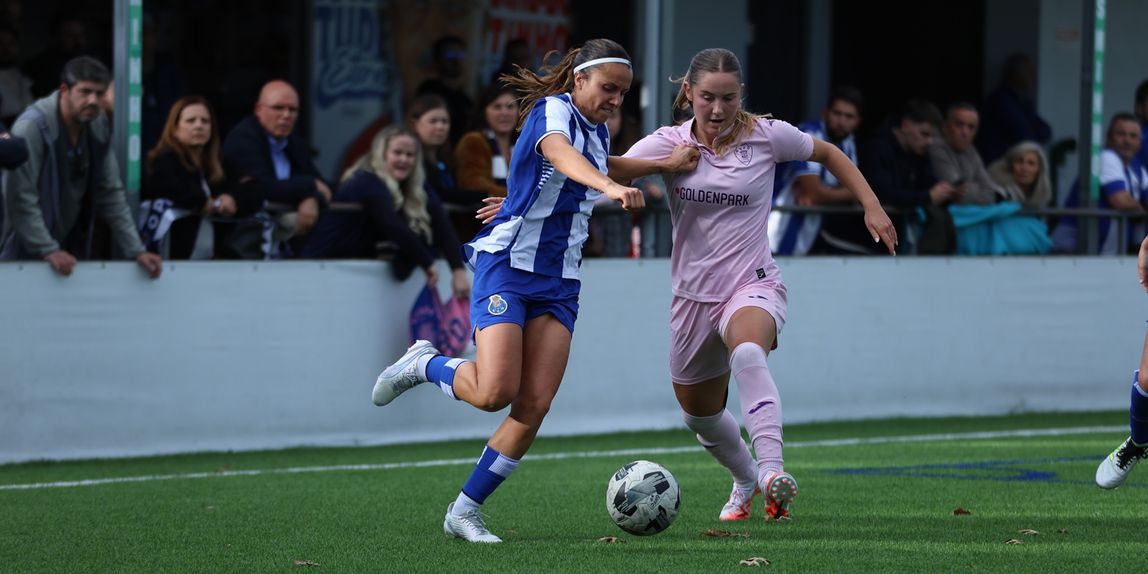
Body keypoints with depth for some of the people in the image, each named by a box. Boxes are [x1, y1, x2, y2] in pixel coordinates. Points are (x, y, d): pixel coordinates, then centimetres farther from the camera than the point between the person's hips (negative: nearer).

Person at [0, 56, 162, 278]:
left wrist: (137, 251, -2)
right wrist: (48, 251, -25)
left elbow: (112, 193, 4)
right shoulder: (32, 126, -19)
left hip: (72, 253, 6)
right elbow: (21, 198, -22)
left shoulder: (98, 126, 1)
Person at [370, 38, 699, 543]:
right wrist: (611, 187, -55)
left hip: (559, 282, 7)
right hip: (507, 265, -7)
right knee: (495, 392, -20)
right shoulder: (554, 111, -11)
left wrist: (664, 165, 30)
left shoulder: (597, 130, 14)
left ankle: (464, 512, 2)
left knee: (534, 407, -7)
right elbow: (562, 156, -36)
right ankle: (424, 365, 11)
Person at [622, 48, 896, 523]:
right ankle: (746, 480, 49)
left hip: (753, 286, -4)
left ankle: (772, 472, -52)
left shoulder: (768, 136, -4)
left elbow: (827, 153, 13)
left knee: (747, 352, -39)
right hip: (694, 295, 4)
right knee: (699, 414, 17)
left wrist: (872, 207, 9)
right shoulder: (669, 144, -3)